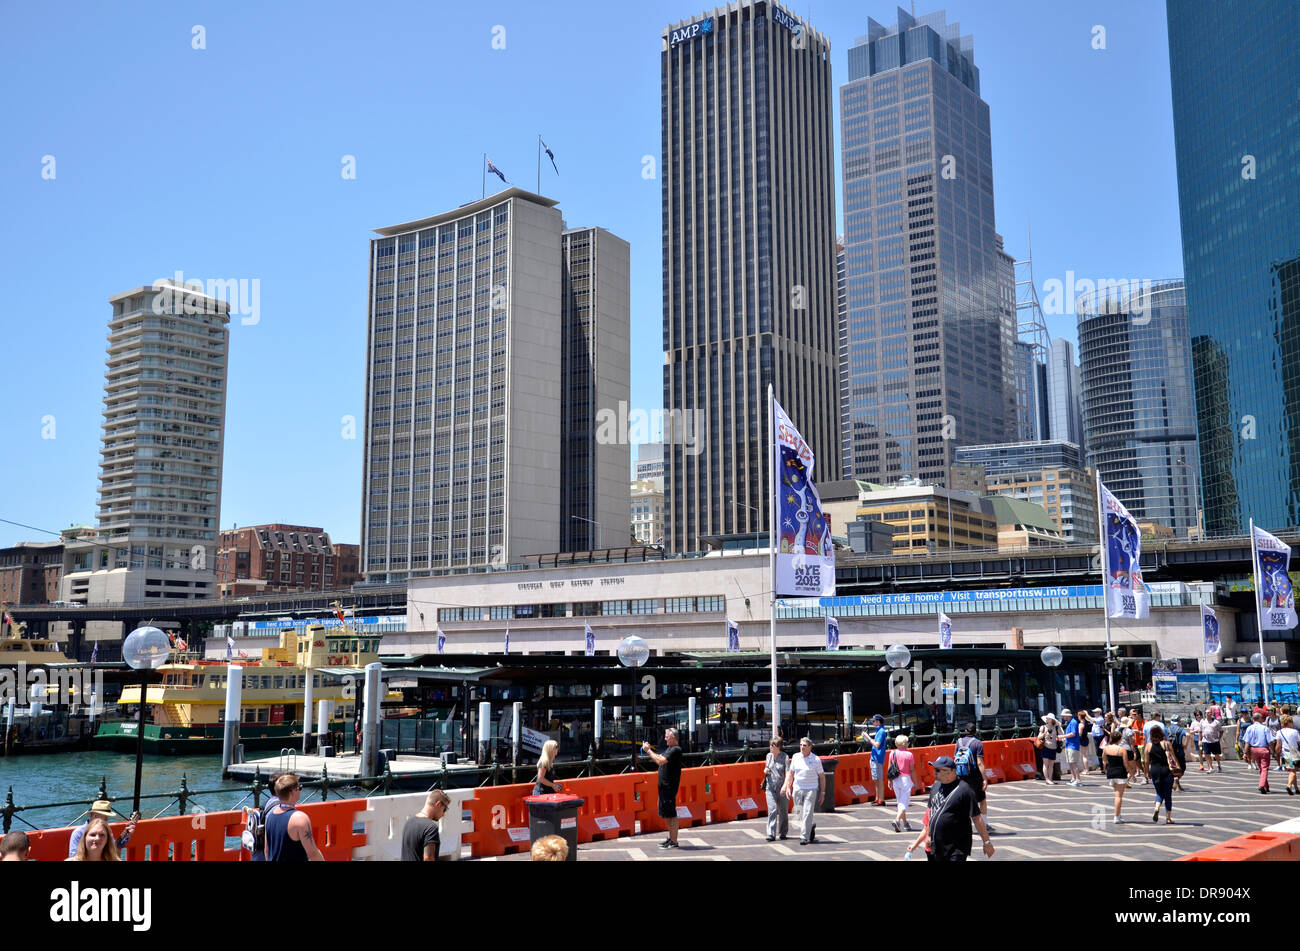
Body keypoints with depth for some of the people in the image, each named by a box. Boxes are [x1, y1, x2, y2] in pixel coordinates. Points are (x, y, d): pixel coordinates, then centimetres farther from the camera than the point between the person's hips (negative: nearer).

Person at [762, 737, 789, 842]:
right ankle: (771, 834, -12)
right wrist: (765, 771, 0)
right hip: (770, 787, 3)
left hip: (782, 788, -3)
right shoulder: (769, 756, 8)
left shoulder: (785, 757, -8)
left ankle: (783, 833, 26)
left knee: (783, 811, 8)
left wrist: (785, 786, -26)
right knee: (772, 810, -9)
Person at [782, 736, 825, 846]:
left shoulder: (816, 759, -4)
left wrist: (822, 792, 0)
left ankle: (804, 837, -9)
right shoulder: (795, 757, 5)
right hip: (797, 789, 4)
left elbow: (822, 776, 2)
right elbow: (791, 773, 13)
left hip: (811, 789, -4)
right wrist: (788, 787, 6)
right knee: (799, 814, 10)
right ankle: (811, 827, 36)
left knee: (807, 813, -12)